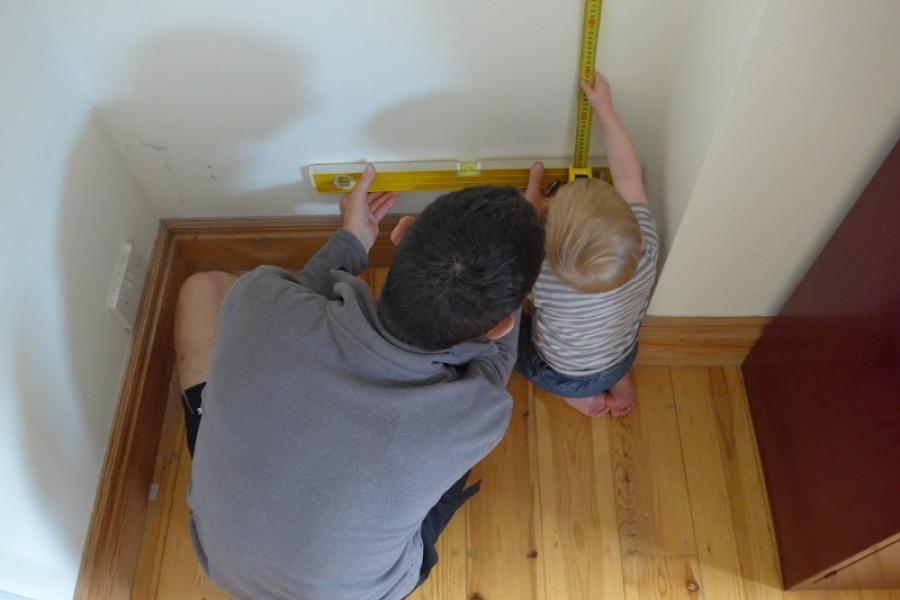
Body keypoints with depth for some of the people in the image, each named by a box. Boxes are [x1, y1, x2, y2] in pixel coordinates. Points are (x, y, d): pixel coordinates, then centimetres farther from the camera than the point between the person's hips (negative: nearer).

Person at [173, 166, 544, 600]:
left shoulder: (260, 301, -35)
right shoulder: (478, 414, -36)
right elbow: (494, 346, -10)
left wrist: (351, 241, 4)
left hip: (219, 552, 2)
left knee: (205, 287, 12)